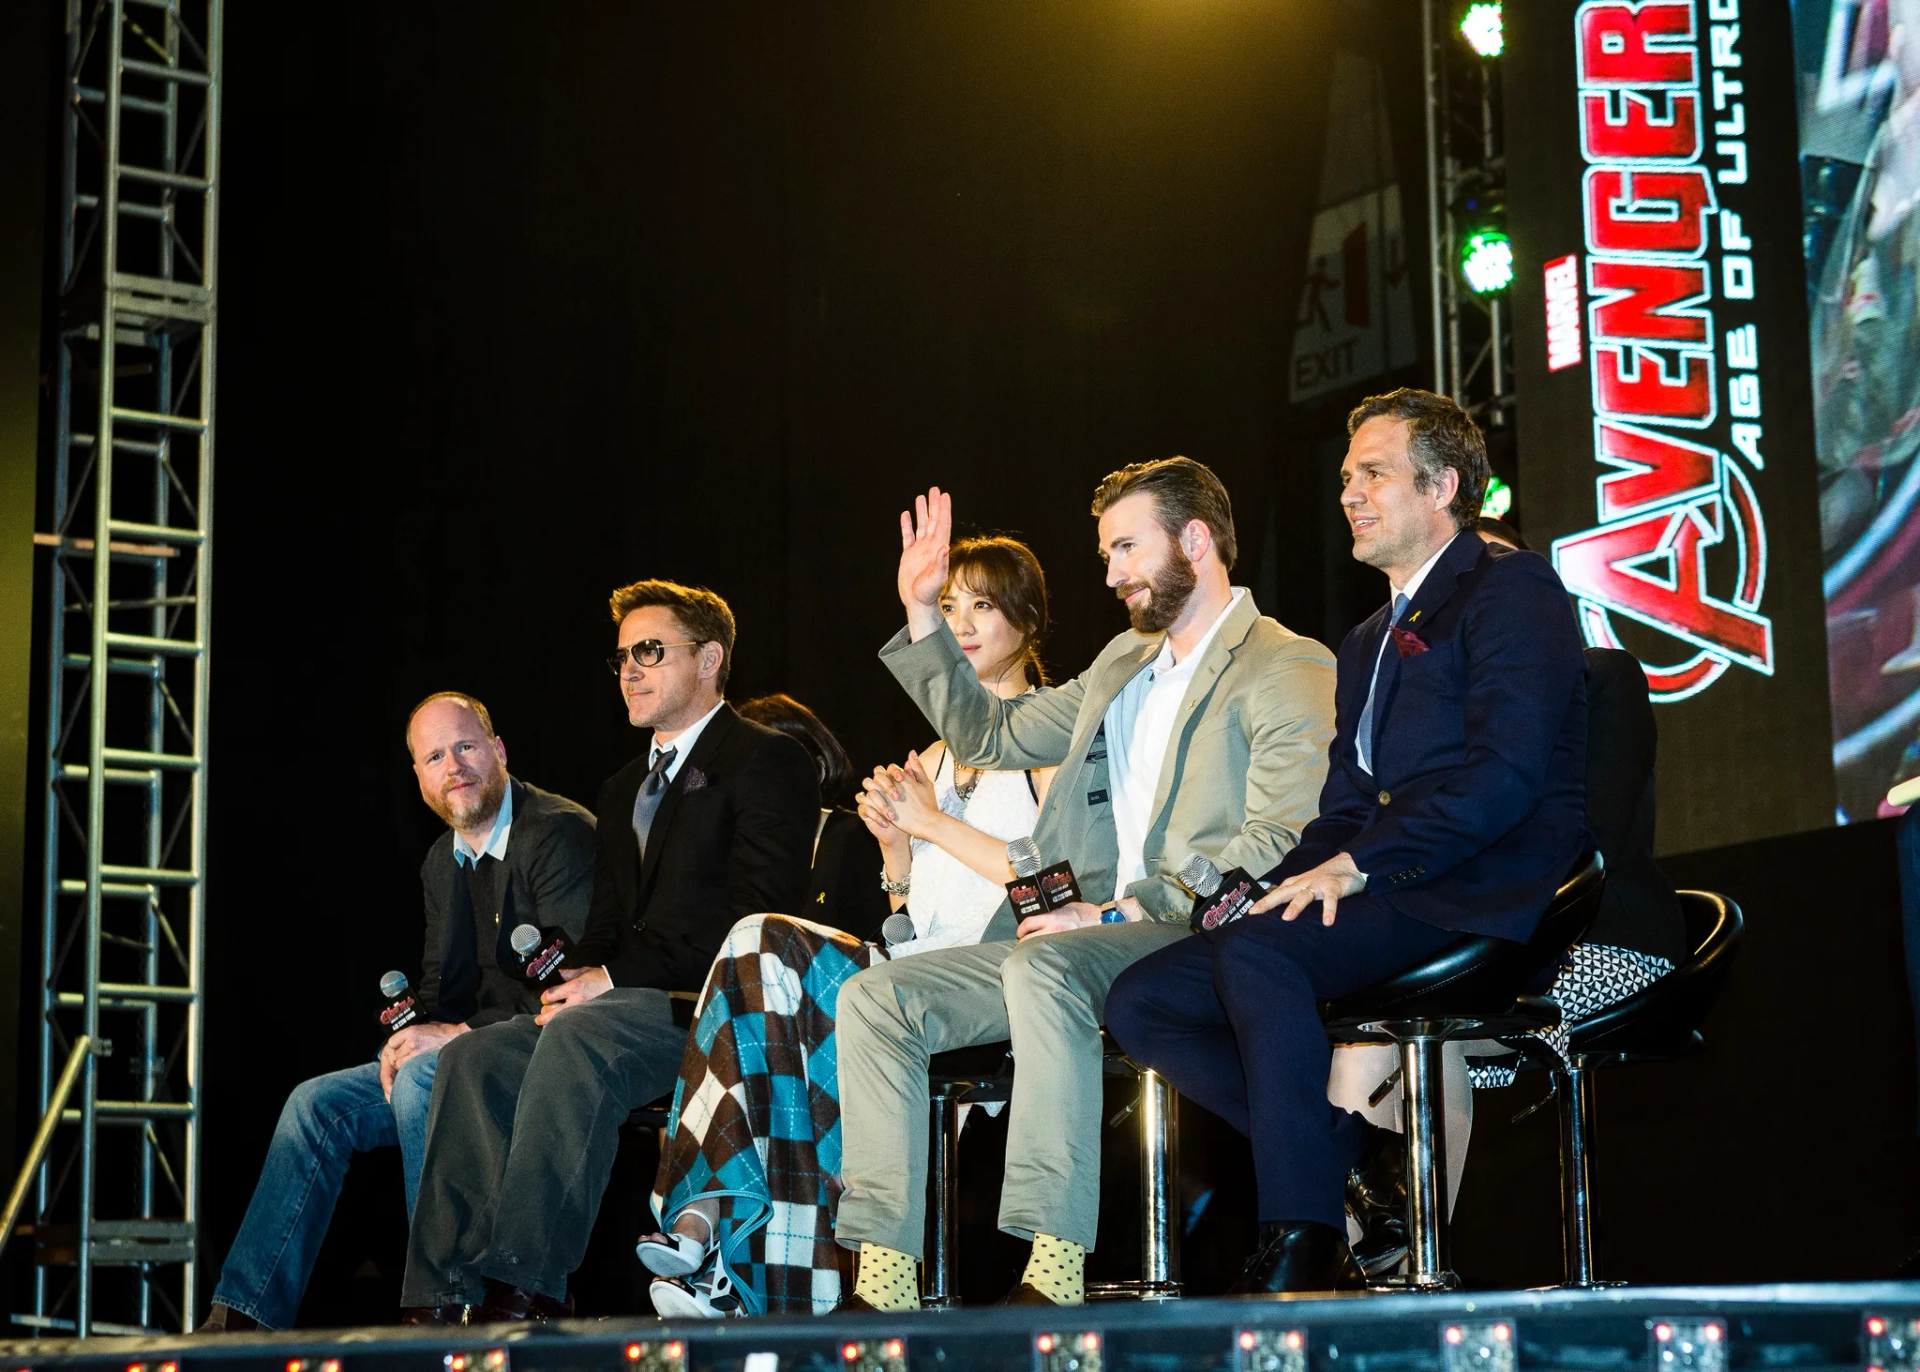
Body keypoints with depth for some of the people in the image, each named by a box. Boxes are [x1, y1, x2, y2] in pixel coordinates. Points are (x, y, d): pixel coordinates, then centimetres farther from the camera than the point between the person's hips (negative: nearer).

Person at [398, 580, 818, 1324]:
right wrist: (573, 981, -2)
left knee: (577, 1037, -36)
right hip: (624, 1005, 8)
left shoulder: (766, 762, 0)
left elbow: (756, 916, -13)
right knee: (472, 1057, -17)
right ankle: (443, 1300, -26)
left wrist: (618, 978, -15)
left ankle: (520, 1288, -42)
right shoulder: (624, 789, 28)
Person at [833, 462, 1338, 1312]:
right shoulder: (1121, 667, 24)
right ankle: (883, 1282, -17)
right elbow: (990, 737, 33)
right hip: (1091, 934, 8)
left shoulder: (1290, 673, -3)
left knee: (1043, 966, -38)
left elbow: (1274, 848, -16)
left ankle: (1055, 1274, -38)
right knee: (873, 998, -9)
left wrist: (1118, 910, -20)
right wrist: (922, 615, 22)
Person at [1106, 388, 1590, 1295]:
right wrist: (1279, 883, 1)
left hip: (1485, 897, -9)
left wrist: (1359, 864, -19)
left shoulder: (1509, 590, -1)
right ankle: (1358, 1154, -10)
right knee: (1139, 1001, -5)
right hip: (1383, 900, 9)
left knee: (1255, 949, -33)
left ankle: (1303, 1247, -29)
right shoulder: (1369, 642, 28)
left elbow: (1507, 770, -15)